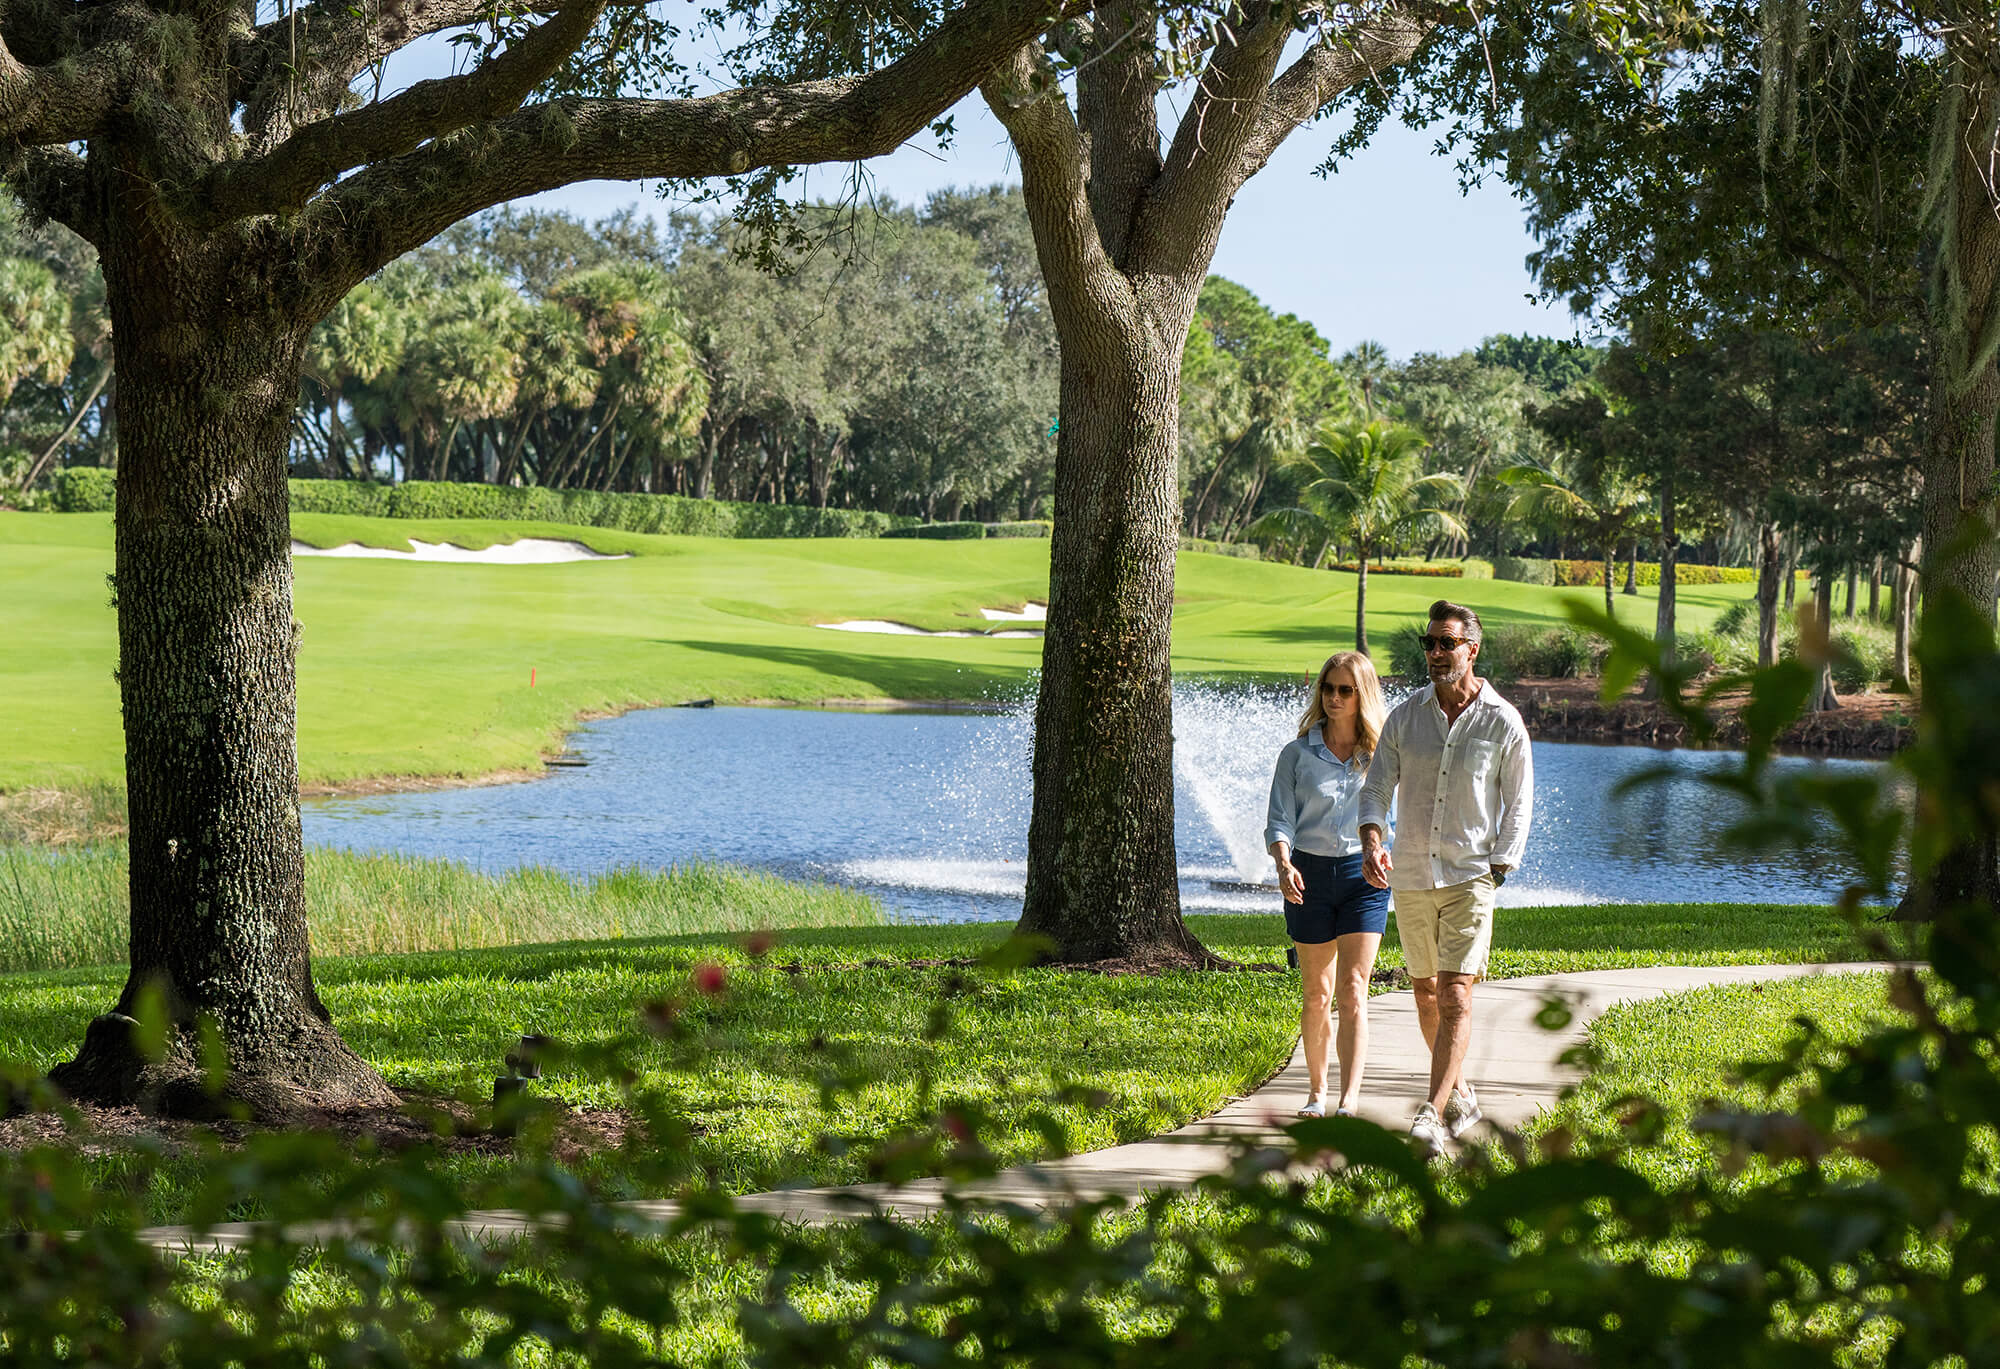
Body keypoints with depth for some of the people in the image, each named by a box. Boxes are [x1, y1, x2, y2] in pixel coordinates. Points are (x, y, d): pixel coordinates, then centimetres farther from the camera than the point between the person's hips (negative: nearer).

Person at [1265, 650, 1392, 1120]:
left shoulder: (1381, 754, 3)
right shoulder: (1297, 754, 3)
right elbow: (1279, 820, -3)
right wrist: (1284, 865, -21)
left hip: (1363, 874, -1)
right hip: (1309, 874, 1)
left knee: (1352, 991, -10)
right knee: (1316, 994, 8)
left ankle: (1349, 1100, -17)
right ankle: (1316, 1092, 24)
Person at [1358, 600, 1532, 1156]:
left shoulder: (1504, 722, -3)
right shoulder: (1405, 716, 4)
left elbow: (1518, 805, 3)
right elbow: (1376, 787, 2)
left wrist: (1497, 869, -7)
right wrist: (1371, 841, -18)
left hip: (1470, 878, -4)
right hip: (1411, 877, 4)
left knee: (1455, 997, -14)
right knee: (1425, 991, 14)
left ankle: (1431, 1115, -18)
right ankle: (1460, 1095, 33)